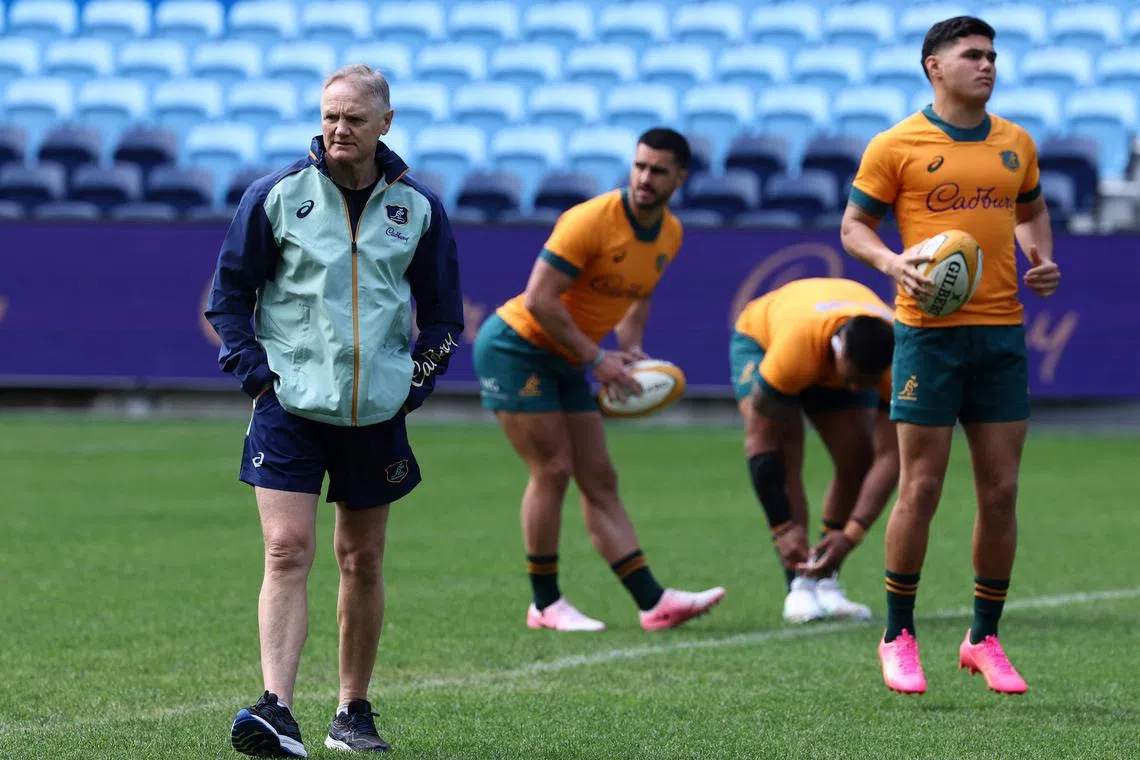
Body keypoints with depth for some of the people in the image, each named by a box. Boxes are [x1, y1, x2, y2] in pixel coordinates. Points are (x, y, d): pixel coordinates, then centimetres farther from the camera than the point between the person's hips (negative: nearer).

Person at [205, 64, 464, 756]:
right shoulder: (277, 196, -2)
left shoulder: (418, 207, 4)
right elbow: (229, 292, 5)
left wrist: (416, 381, 3)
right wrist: (256, 374, -4)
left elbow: (444, 311, 14)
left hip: (376, 412, 3)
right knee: (287, 551, -15)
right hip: (291, 406, -2)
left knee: (363, 560, 11)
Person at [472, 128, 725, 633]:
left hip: (566, 363, 8)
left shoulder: (670, 235, 2)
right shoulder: (591, 221, -23)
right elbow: (539, 300, -25)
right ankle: (545, 604, -1)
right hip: (516, 346, -8)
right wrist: (597, 357, -22)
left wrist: (628, 346, 2)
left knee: (600, 481, 4)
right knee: (553, 469, -11)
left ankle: (653, 602, 1)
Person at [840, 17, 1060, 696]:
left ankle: (985, 638, 15)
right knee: (921, 489, -4)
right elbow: (855, 225, 2)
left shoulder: (1016, 143, 11)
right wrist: (893, 263, -17)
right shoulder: (897, 145, -3)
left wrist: (1042, 258, 6)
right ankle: (899, 637, 9)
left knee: (1001, 491, 4)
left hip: (1002, 332, 4)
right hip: (929, 331, -4)